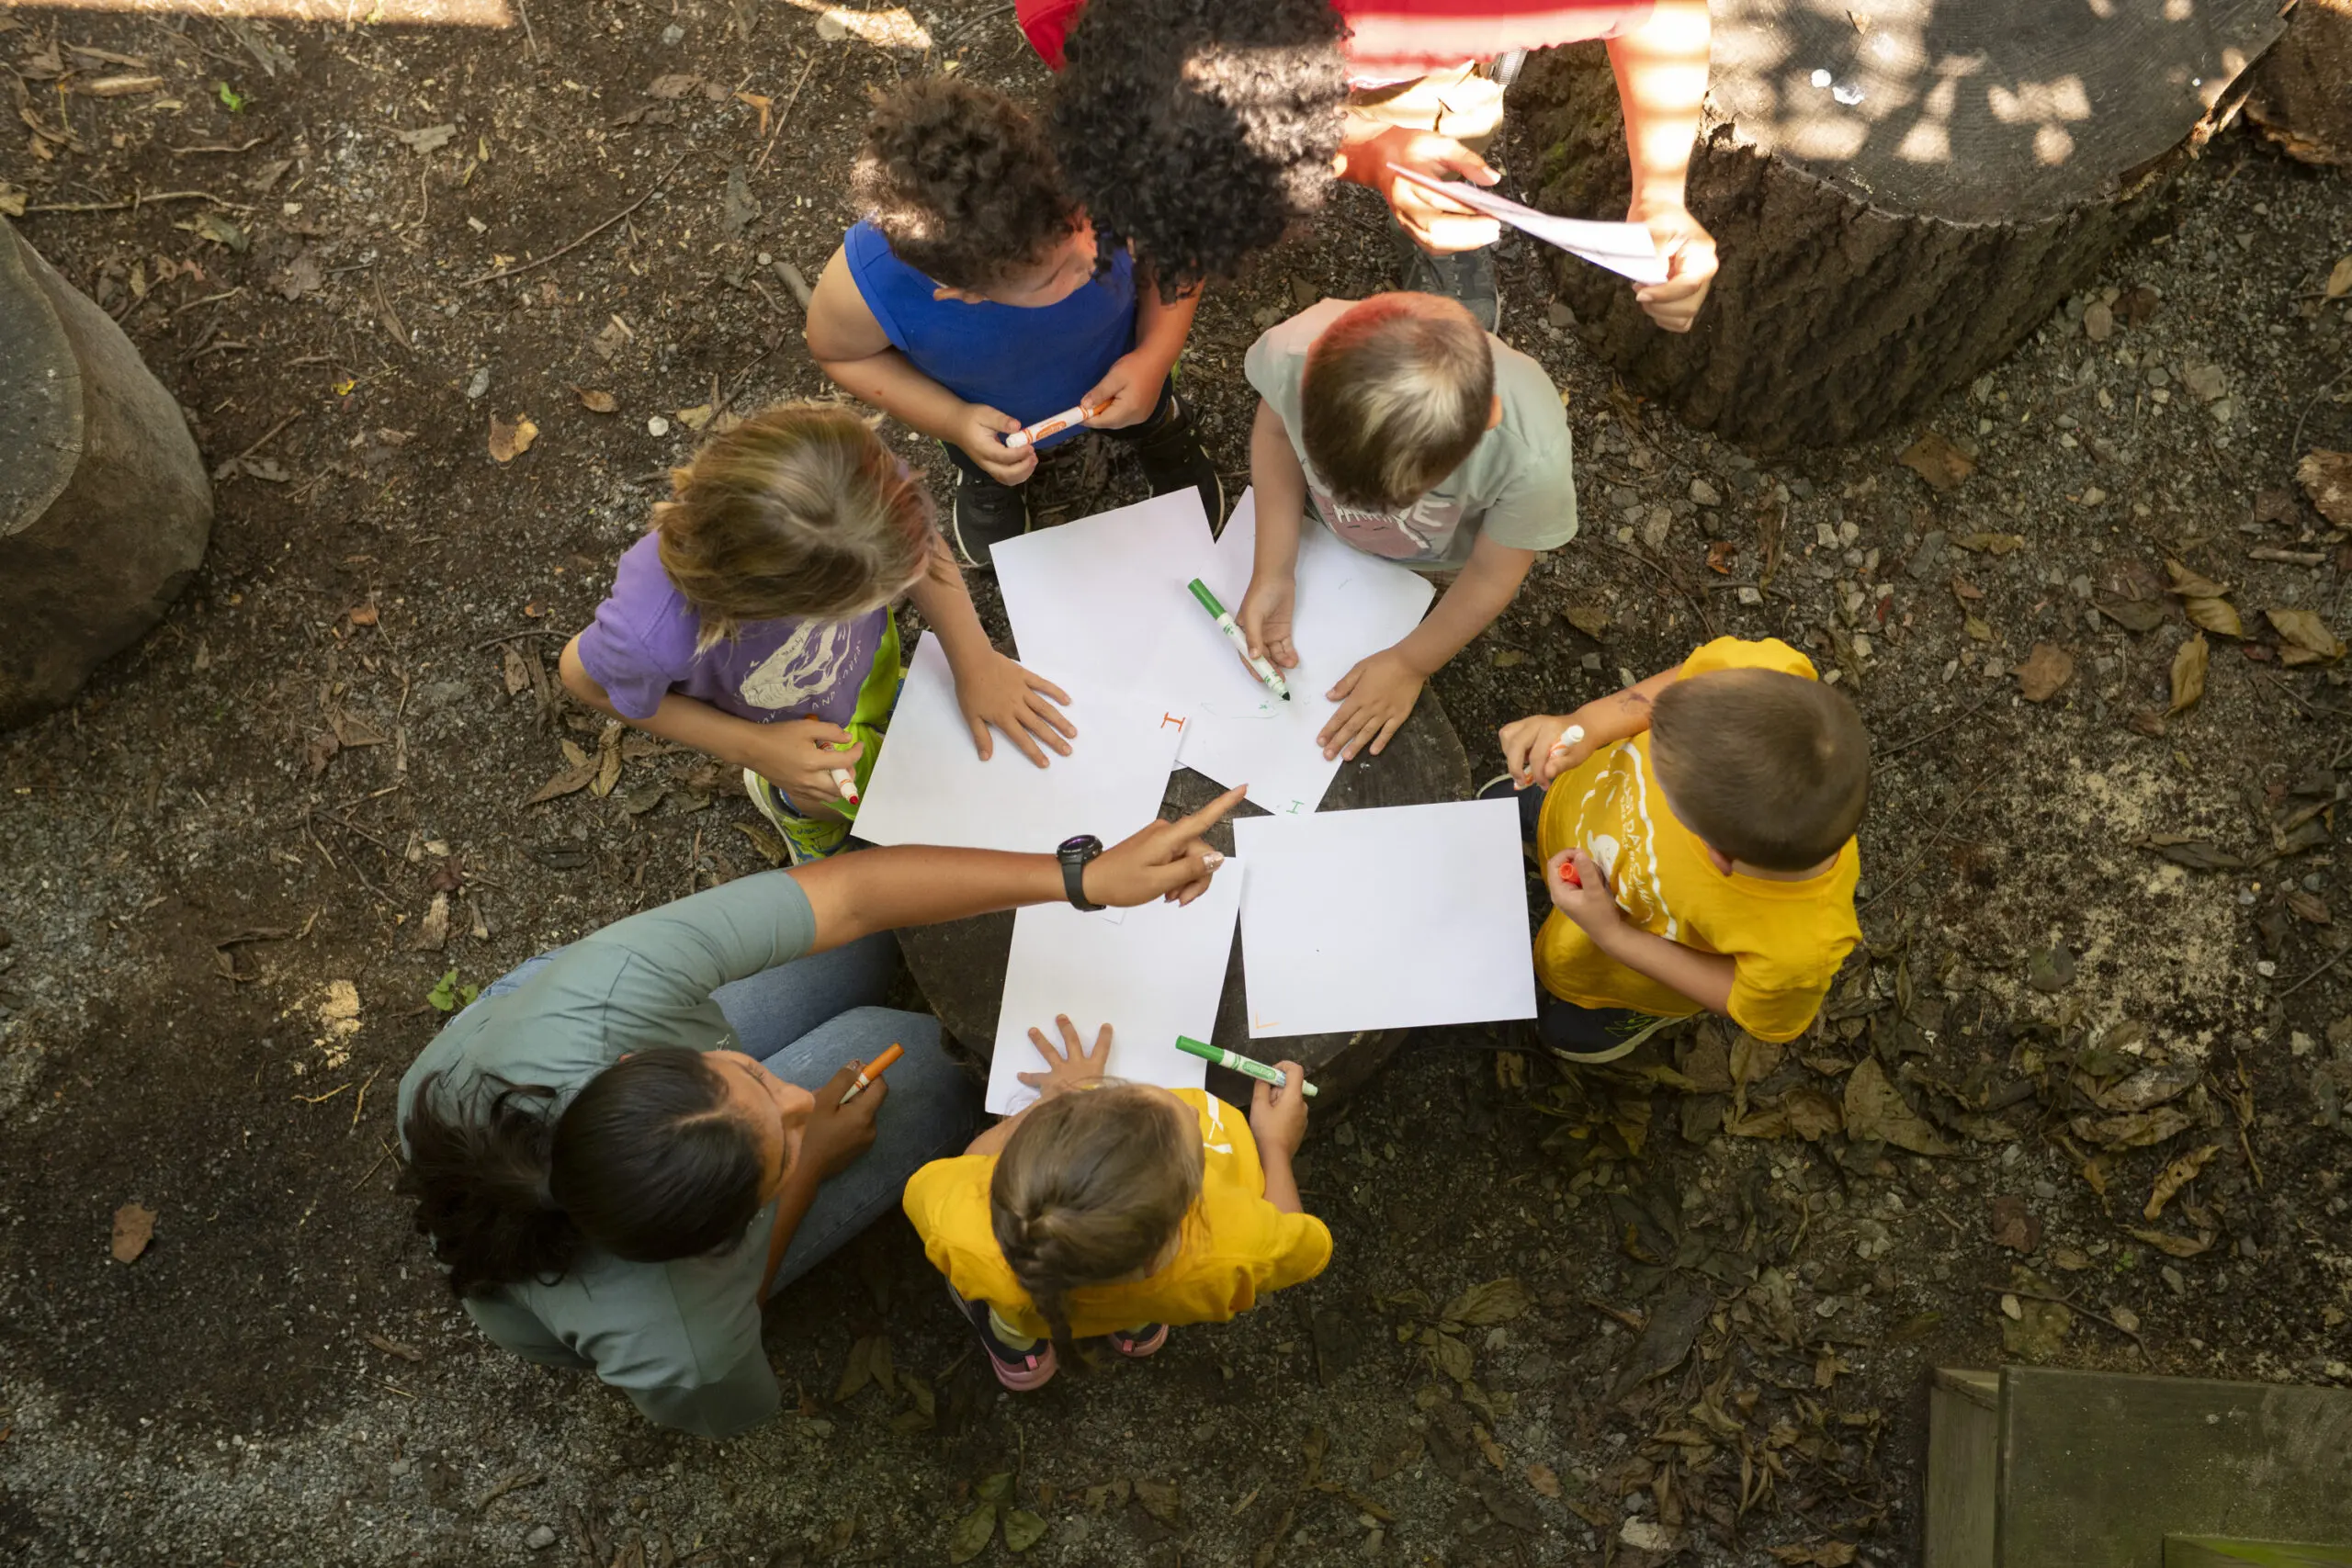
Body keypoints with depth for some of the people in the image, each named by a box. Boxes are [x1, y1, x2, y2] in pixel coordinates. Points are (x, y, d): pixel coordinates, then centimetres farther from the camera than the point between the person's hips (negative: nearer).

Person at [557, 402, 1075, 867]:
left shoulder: (850, 471, -44)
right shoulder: (656, 635, -50)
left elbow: (915, 541, -17)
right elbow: (584, 677, -23)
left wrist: (975, 660, -21)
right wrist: (749, 748, -26)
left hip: (871, 658, 3)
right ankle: (789, 799, 53)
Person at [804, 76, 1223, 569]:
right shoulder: (866, 283, -44)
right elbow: (837, 352, -18)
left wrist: (1156, 355, -32)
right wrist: (954, 423, -27)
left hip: (1119, 382, 1)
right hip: (992, 422, 0)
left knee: (1154, 422, 34)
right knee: (990, 472, 35)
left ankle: (1162, 436, 69)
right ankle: (986, 481, 69)